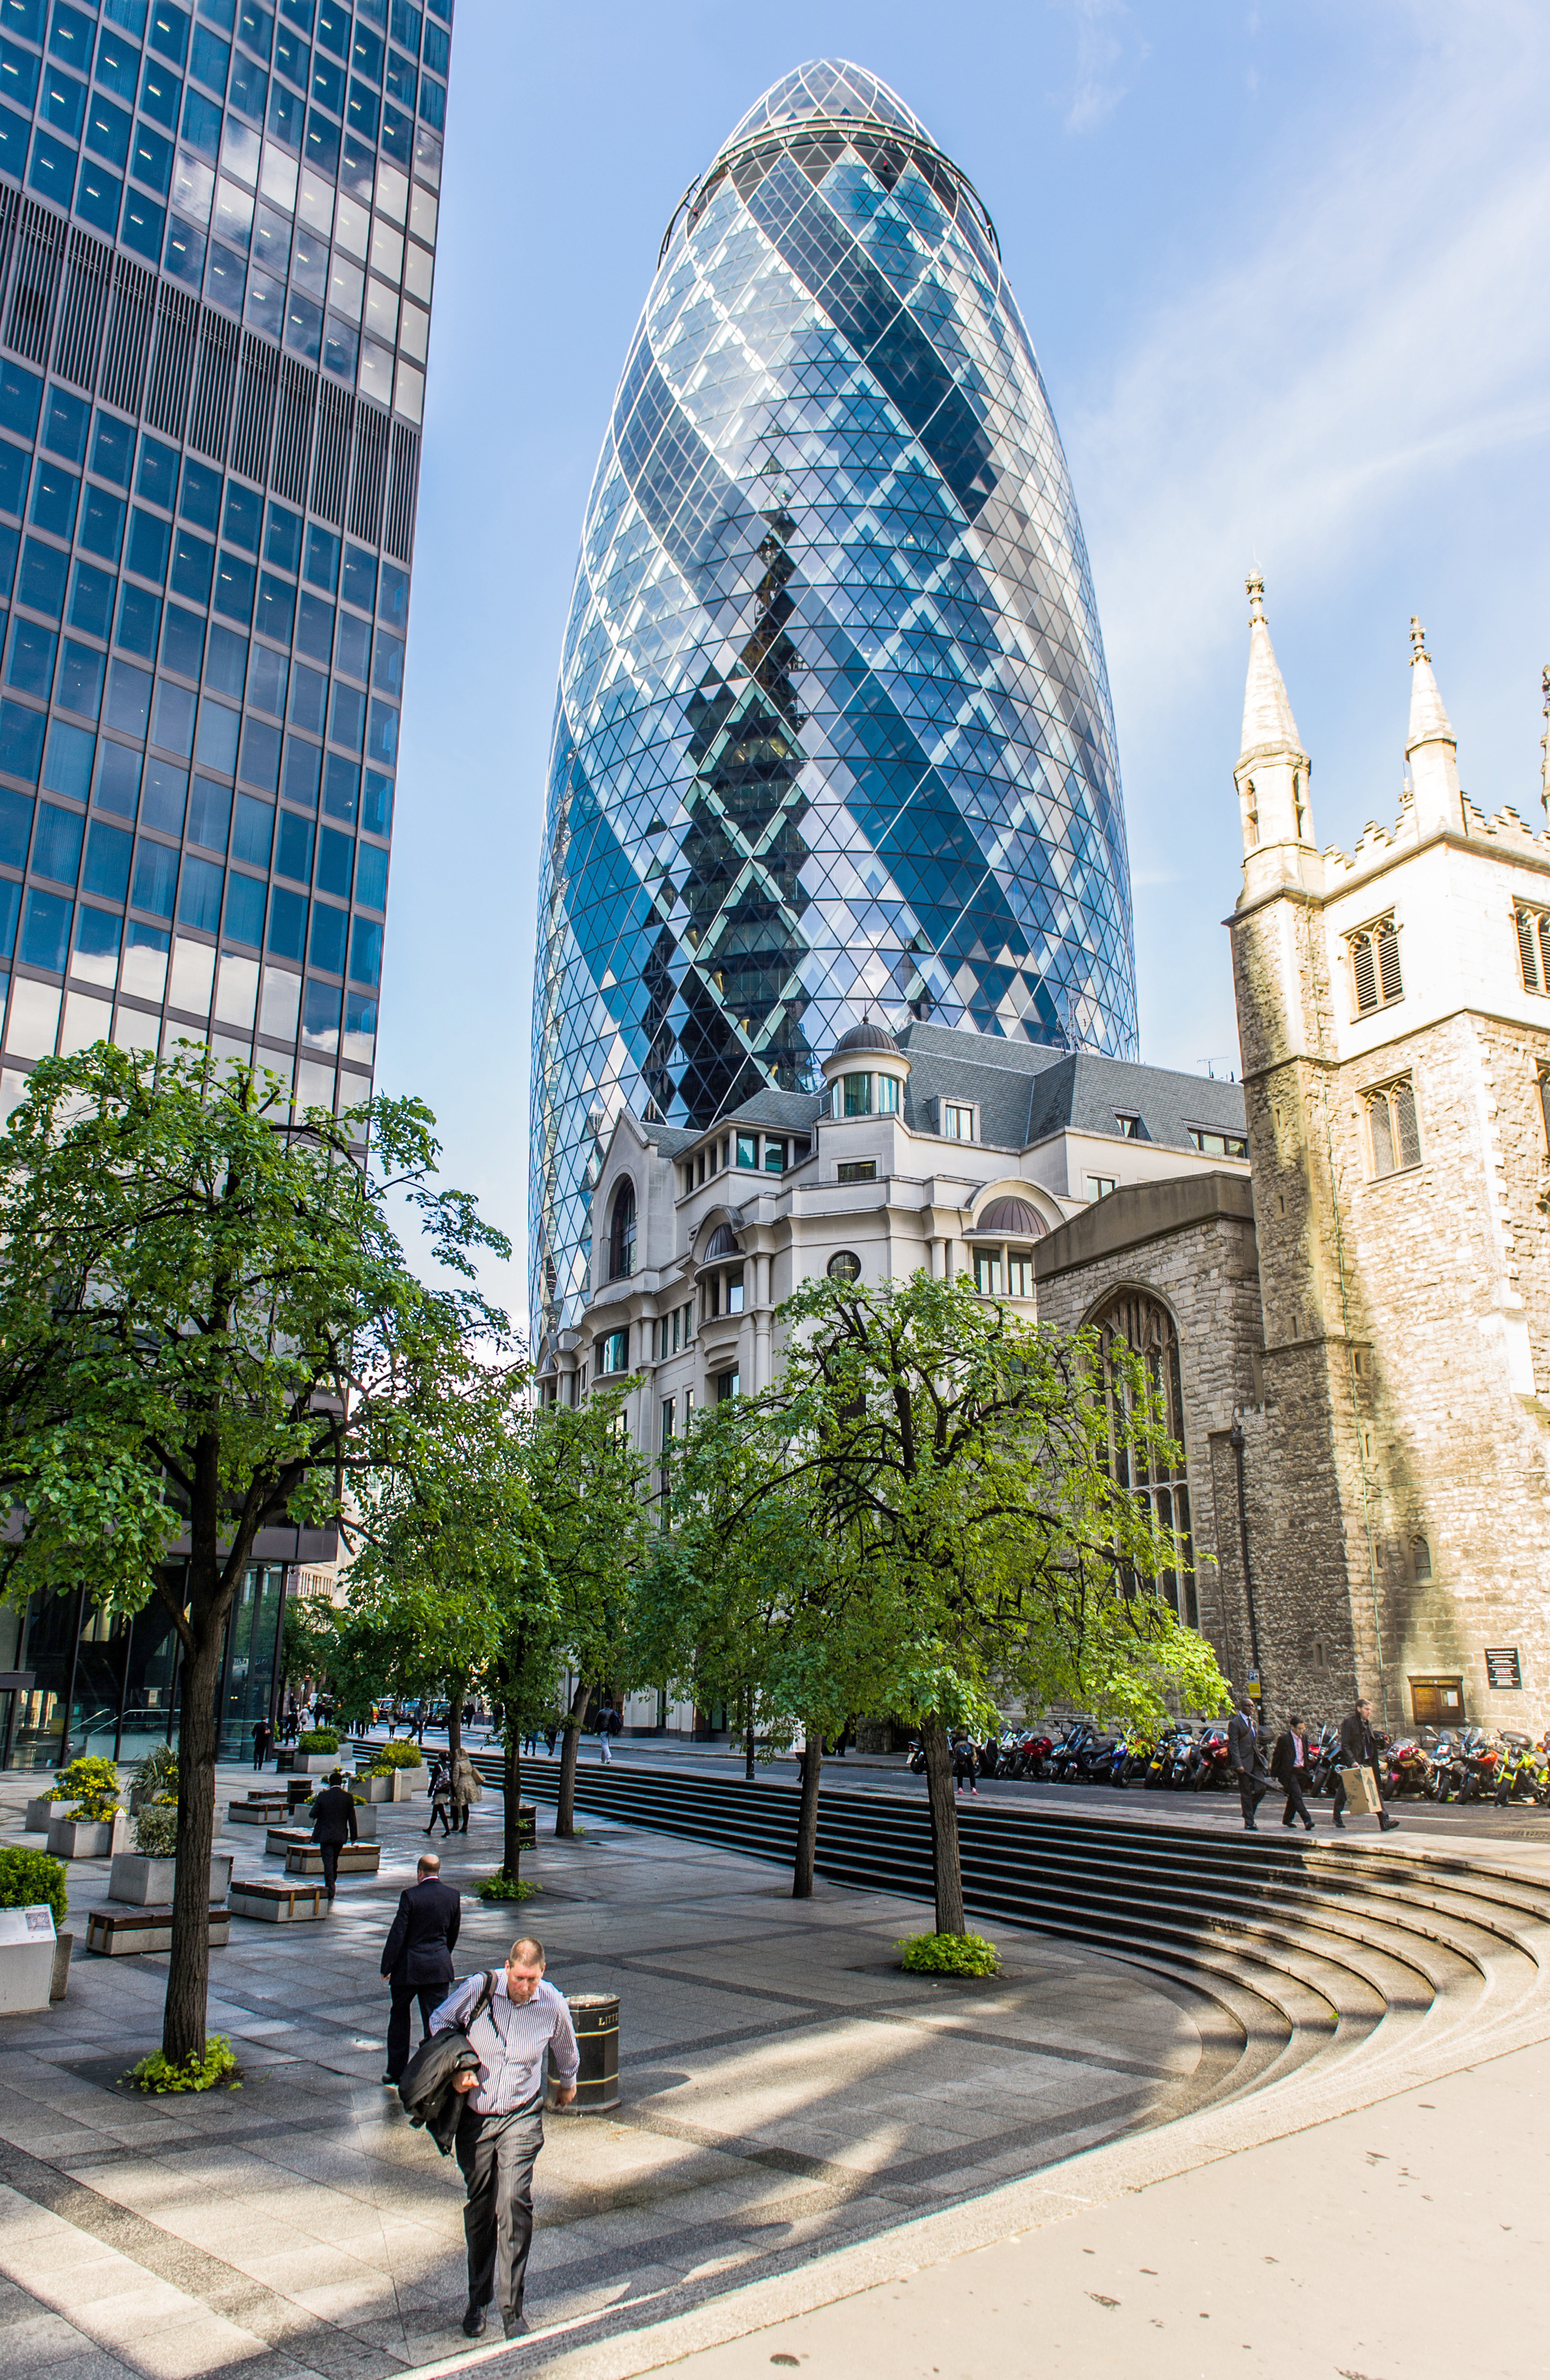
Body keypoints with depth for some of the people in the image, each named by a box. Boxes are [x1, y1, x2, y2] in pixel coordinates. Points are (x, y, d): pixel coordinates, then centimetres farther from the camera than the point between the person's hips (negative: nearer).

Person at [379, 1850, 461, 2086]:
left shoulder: (411, 1896, -14)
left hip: (408, 1966, -3)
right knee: (435, 2021, 7)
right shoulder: (453, 1896, -1)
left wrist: (387, 1967, -4)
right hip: (439, 1967, 3)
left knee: (399, 2016, 18)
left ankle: (396, 2070, 24)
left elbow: (397, 1933, -13)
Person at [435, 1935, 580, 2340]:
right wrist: (456, 2068, -10)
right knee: (479, 2209, 11)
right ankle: (477, 2300, 31)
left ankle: (512, 2305, -4)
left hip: (521, 2116, -1)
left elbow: (566, 2049, 12)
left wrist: (567, 2084, 29)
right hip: (474, 2114, 1)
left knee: (514, 2202, -16)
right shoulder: (478, 1989, -16)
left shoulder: (553, 2005, -11)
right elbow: (440, 2021, 3)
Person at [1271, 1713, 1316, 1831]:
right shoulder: (1284, 1738, -11)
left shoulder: (1304, 1738, 8)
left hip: (1301, 1772, 6)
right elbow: (1277, 1756, -7)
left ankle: (1287, 1819, 27)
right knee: (1297, 1795, -15)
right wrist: (1274, 1774, -5)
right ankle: (1307, 1821, -21)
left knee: (1293, 1797, 13)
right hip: (1289, 1772, -6)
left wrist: (1307, 1771, 18)